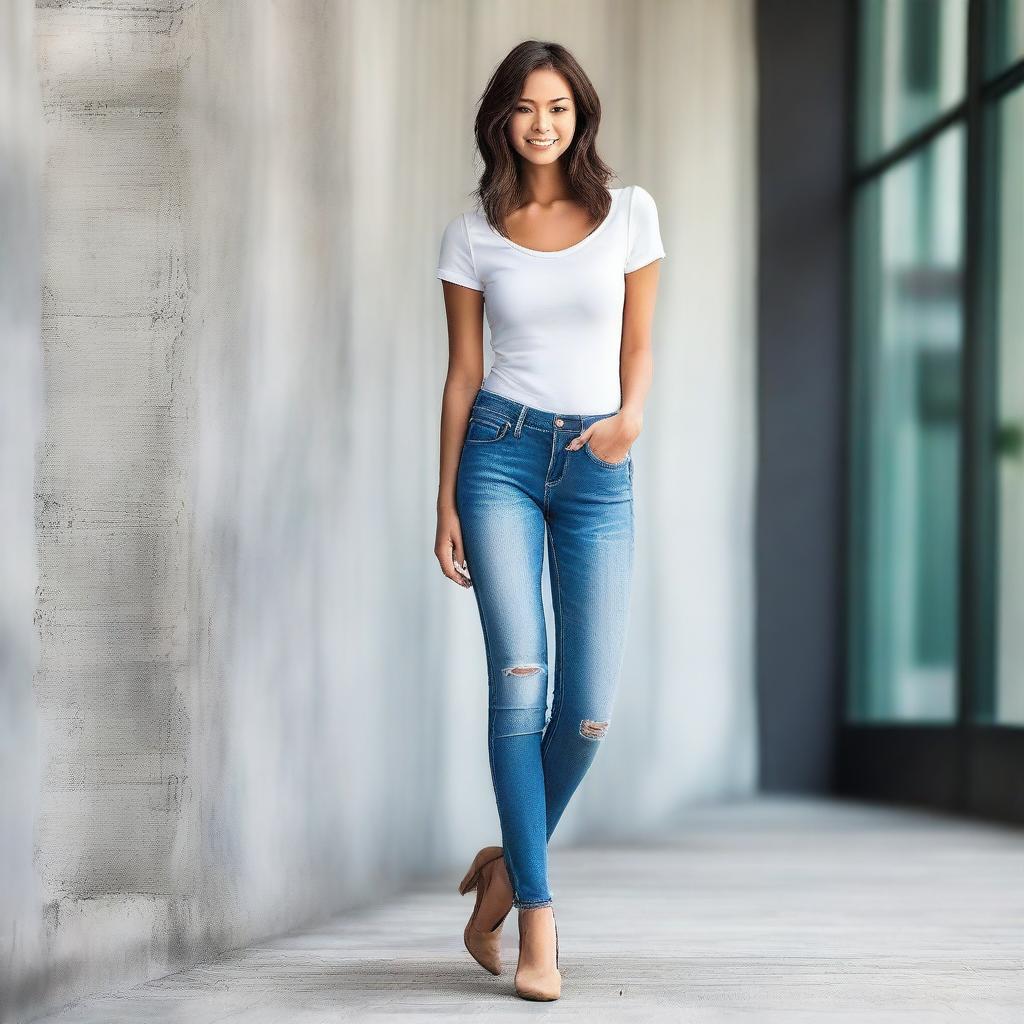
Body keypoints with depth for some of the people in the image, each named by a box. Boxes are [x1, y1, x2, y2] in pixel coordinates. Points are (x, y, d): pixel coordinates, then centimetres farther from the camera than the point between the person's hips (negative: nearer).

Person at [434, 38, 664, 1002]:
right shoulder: (472, 234, 5)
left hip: (597, 471, 1)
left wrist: (630, 415, -11)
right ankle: (536, 918, -7)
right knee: (519, 685, -13)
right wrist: (445, 503, 4)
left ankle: (510, 862, 23)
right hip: (501, 455, -1)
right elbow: (462, 372, 8)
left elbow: (638, 342, 11)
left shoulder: (628, 213, 6)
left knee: (589, 713, -4)